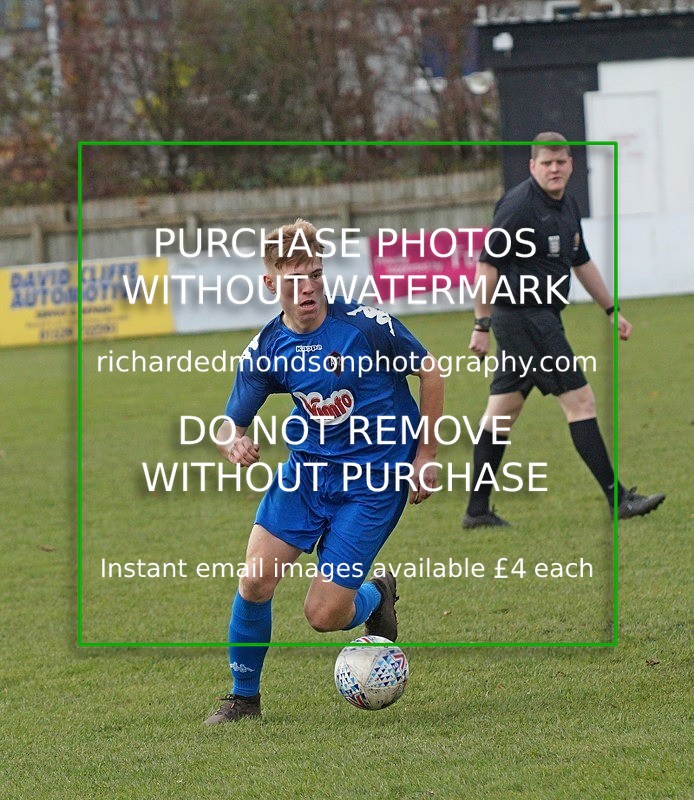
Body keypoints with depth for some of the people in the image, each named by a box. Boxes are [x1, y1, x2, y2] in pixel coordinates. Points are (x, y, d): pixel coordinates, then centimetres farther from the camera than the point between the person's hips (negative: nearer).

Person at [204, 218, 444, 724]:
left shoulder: (365, 324, -16)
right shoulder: (266, 350, -5)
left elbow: (431, 372, -3)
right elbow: (232, 423, 2)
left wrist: (426, 454, -3)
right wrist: (234, 443, -24)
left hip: (375, 479, -4)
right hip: (307, 469, 4)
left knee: (323, 615, -8)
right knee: (256, 580, -12)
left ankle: (377, 597, 28)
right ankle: (244, 696, 10)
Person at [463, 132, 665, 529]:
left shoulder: (568, 205, 12)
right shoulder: (519, 205, -16)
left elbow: (582, 262, 25)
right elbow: (487, 265, -16)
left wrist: (612, 310, 25)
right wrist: (482, 326, -16)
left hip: (542, 315, 9)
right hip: (524, 315, -9)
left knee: (503, 411, 11)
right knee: (580, 399, -9)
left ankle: (478, 509, 14)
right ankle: (617, 499, -7)